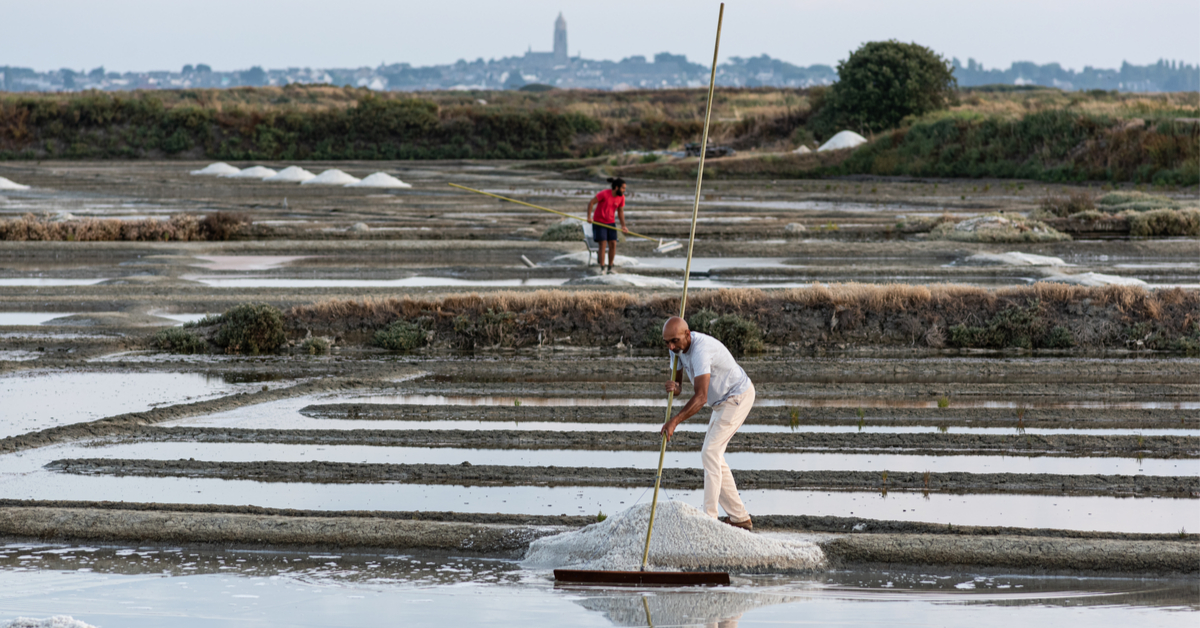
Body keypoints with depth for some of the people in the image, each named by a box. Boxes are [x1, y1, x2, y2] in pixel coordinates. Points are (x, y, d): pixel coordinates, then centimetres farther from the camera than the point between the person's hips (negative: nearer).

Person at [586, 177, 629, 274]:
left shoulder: (621, 197, -3)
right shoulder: (604, 194, -20)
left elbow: (620, 212, 7)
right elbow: (591, 203, -16)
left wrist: (623, 226, -1)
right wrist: (589, 217, -23)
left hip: (611, 223, 5)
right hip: (599, 222, -5)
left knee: (613, 244, -5)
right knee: (603, 245, -11)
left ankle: (610, 268, 6)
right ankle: (602, 269, -4)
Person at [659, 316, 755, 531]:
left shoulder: (700, 350, -32)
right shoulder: (678, 348, -2)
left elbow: (700, 397, -38)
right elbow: (677, 384, 4)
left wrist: (674, 421, -42)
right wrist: (675, 387, -21)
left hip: (738, 397, -10)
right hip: (724, 400, 10)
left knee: (710, 453, -15)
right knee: (713, 455, 10)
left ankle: (709, 518, -17)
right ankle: (739, 517, 14)